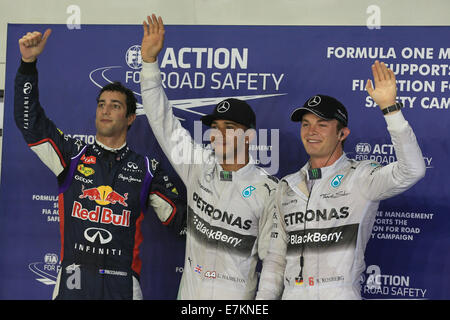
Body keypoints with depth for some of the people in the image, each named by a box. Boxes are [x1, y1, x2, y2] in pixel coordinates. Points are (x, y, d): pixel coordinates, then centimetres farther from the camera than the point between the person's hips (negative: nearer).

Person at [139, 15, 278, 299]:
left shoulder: (268, 190, -11)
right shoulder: (199, 167, -1)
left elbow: (273, 256, -6)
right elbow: (163, 121, -1)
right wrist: (150, 60, -7)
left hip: (236, 296, -4)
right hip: (189, 291, 4)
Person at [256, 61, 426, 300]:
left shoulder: (360, 178, -3)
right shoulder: (287, 186, 12)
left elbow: (412, 170, -22)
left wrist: (389, 107, -25)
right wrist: (263, 297, 7)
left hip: (340, 294, -4)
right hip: (291, 294, 5)